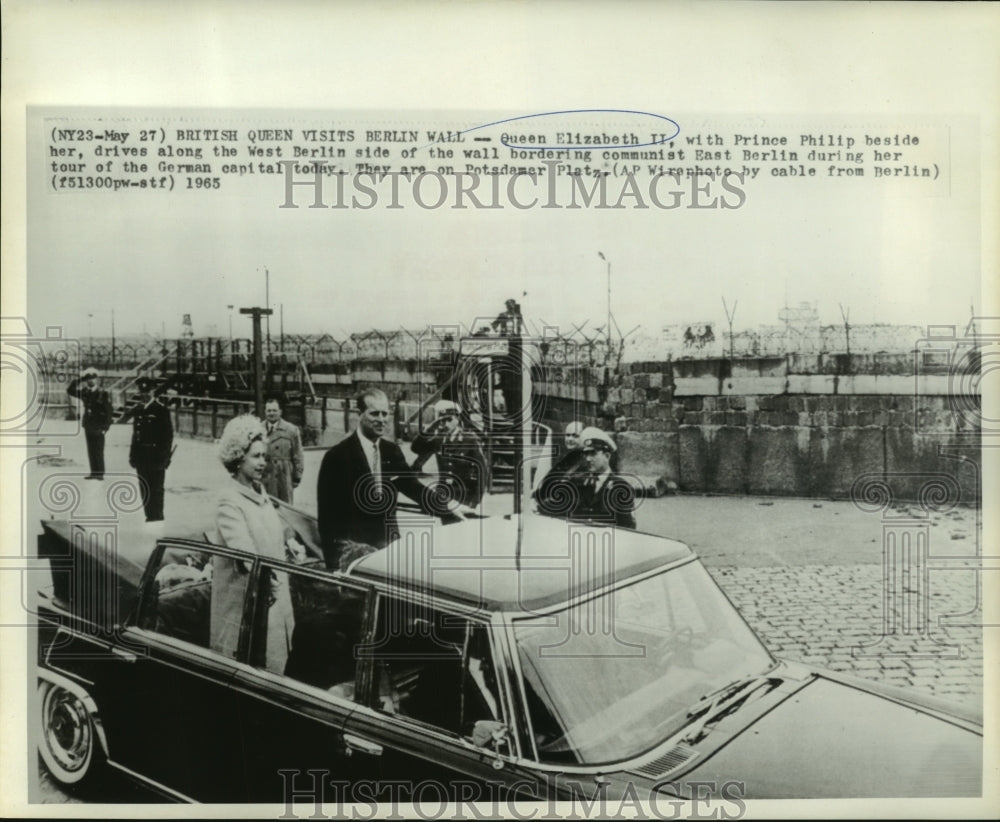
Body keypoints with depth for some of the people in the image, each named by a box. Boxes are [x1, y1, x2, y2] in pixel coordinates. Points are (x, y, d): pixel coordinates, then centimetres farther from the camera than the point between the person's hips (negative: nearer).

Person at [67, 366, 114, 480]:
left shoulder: (103, 394, -7)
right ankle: (94, 472, 13)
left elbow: (109, 412, -7)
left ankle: (100, 473, 3)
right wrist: (78, 379, -2)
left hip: (98, 428, -5)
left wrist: (105, 427, -12)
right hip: (88, 426, 5)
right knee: (91, 450, 7)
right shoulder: (84, 392, 7)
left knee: (98, 451, -3)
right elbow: (70, 390, 9)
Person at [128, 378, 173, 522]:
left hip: (156, 455, -6)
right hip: (142, 455, 6)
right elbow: (135, 434, 17)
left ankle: (157, 516, 4)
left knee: (156, 487, -3)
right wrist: (133, 455, 14)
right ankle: (149, 515, 18)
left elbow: (168, 434, -9)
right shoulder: (138, 411, 13)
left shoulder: (161, 410, -7)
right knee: (145, 487, 10)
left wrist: (164, 456, -14)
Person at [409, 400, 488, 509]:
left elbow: (481, 468, -8)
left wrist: (477, 498, -12)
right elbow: (416, 447, -6)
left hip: (464, 495, -4)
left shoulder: (470, 439, -7)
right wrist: (430, 429, -16)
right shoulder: (438, 440, 5)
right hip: (443, 495, 4)